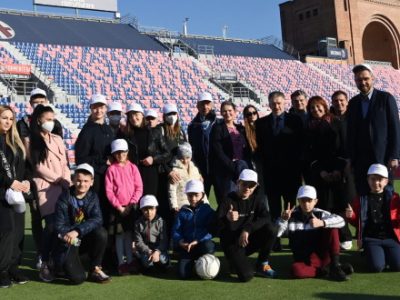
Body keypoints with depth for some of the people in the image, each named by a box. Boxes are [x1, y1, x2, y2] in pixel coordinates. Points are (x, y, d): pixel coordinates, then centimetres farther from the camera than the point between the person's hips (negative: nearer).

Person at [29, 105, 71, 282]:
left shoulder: (57, 139, 16)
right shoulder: (32, 141, 2)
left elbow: (64, 163, 12)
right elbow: (39, 167, -4)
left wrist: (67, 180, -3)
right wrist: (58, 180, -8)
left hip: (63, 186, 4)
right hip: (46, 187, -4)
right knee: (51, 225, -15)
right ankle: (45, 264, -5)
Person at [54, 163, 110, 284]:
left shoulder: (92, 197, -3)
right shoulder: (64, 198, -12)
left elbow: (97, 219, -19)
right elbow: (59, 226, -13)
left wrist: (77, 231, -32)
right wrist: (70, 236, -32)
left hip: (86, 238, 3)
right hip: (68, 242, -3)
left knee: (101, 233, -29)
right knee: (77, 278, -21)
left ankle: (95, 270, -9)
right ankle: (62, 263, 15)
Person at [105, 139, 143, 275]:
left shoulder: (132, 167, 4)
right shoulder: (111, 169, 0)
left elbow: (139, 188, 0)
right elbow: (109, 190, -4)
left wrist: (132, 204, -9)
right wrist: (118, 206, -10)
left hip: (131, 207, 1)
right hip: (117, 207, -1)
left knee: (129, 234, 7)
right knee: (119, 235, 2)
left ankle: (129, 261, 15)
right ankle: (121, 263, 8)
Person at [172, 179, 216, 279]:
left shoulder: (208, 211, 0)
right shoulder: (183, 212, 7)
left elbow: (210, 231, -10)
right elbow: (175, 231, 3)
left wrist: (197, 241, -22)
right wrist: (181, 242, -17)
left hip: (202, 244, -1)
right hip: (186, 247, 1)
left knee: (208, 246, -38)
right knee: (183, 274, -19)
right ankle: (190, 262, 18)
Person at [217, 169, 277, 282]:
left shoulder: (256, 200, 3)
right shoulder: (228, 200, -10)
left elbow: (266, 218, -14)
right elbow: (217, 224, -20)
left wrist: (247, 229, -28)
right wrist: (227, 219, -43)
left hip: (249, 240, 4)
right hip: (232, 244, -4)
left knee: (271, 229, -24)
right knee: (246, 275, -26)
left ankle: (262, 264, -4)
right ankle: (236, 261, 11)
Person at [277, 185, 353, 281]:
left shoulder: (320, 214, -2)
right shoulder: (292, 216, -5)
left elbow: (341, 221, -17)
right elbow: (275, 233, -13)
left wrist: (322, 223, -34)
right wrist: (283, 219, -31)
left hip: (323, 254, 2)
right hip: (305, 261, -2)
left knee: (332, 228, -18)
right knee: (295, 269, -37)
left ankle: (335, 266, -16)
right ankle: (325, 270, -14)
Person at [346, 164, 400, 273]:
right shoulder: (361, 199, 5)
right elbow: (357, 222, 12)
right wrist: (351, 216, -9)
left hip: (391, 237, 1)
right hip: (371, 238, -1)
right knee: (376, 267, -22)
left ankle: (387, 253, 15)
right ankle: (370, 253, 12)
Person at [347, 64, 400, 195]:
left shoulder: (386, 98, 0)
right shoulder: (353, 103, 11)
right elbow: (351, 133, 11)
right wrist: (351, 158, 6)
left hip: (382, 158, -3)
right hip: (360, 160, 3)